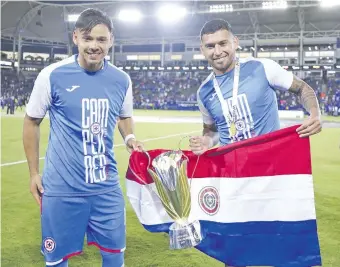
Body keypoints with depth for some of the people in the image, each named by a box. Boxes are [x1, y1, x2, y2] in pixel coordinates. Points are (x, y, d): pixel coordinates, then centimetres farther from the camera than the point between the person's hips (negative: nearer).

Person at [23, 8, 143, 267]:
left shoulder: (122, 80, -1)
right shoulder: (52, 75, -9)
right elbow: (32, 122, 2)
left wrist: (130, 138, -3)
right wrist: (34, 172, 3)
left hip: (107, 186, 3)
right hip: (62, 188, -2)